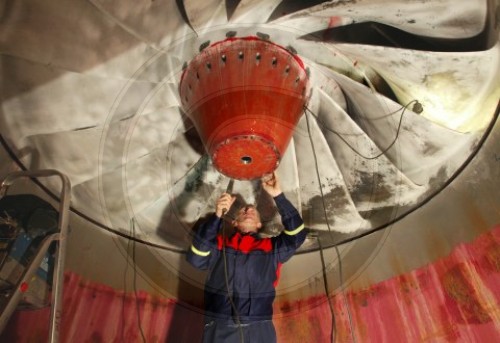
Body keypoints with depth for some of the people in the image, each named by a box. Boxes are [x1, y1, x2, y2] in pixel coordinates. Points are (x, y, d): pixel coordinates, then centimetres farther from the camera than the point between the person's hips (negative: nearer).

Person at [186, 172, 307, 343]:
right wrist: (217, 216, -16)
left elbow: (296, 235, -2)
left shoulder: (271, 247, 12)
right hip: (220, 329, 0)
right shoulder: (220, 242, 10)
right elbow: (196, 259, -7)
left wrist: (279, 196, -9)